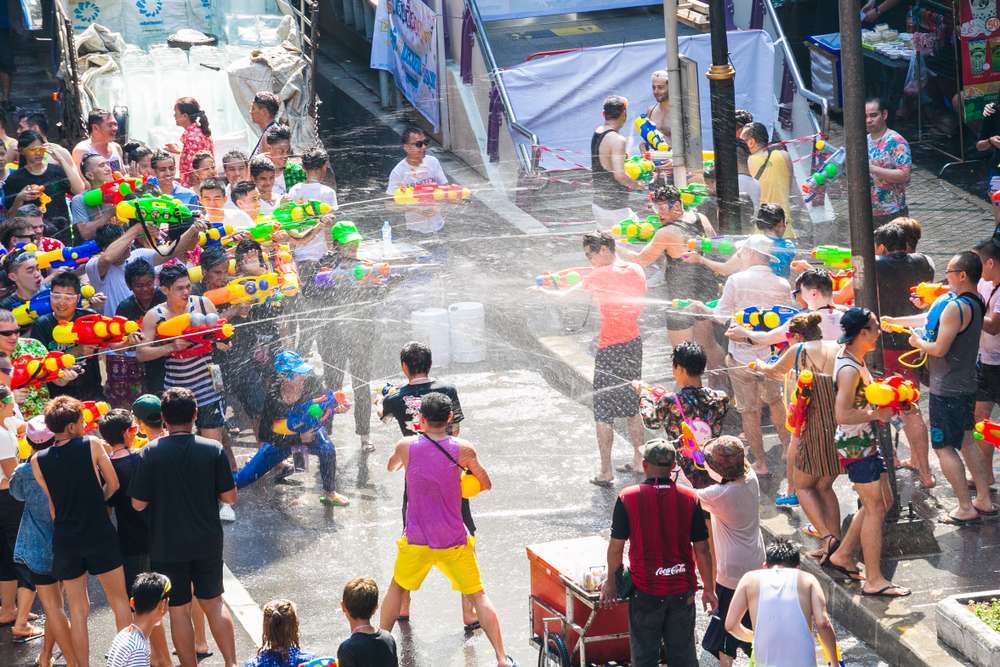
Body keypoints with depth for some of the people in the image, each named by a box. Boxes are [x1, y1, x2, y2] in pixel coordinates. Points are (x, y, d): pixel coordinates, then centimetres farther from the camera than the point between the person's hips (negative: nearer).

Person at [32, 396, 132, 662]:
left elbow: (50, 507, 3)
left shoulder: (38, 461, -3)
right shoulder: (92, 445, -9)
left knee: (77, 608, 11)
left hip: (64, 540, 2)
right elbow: (113, 485, 0)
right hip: (100, 535, -2)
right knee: (118, 600, 11)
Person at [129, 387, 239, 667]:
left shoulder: (152, 452, -13)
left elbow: (138, 504, -9)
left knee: (179, 610, 9)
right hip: (208, 543, 2)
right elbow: (230, 497, -4)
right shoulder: (214, 450, -9)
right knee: (214, 603, 18)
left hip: (167, 546, -2)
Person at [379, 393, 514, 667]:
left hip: (416, 540, 1)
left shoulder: (406, 446, -8)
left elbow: (391, 467, 16)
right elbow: (486, 485, 3)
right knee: (478, 595, 8)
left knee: (397, 588, 24)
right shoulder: (463, 450, -11)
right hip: (453, 539, -1)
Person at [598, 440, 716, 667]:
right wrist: (709, 589, 8)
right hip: (682, 591, 2)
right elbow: (701, 549, -3)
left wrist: (611, 582, 9)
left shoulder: (628, 498, -10)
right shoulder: (690, 498, -6)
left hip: (645, 592, -2)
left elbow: (616, 547, -6)